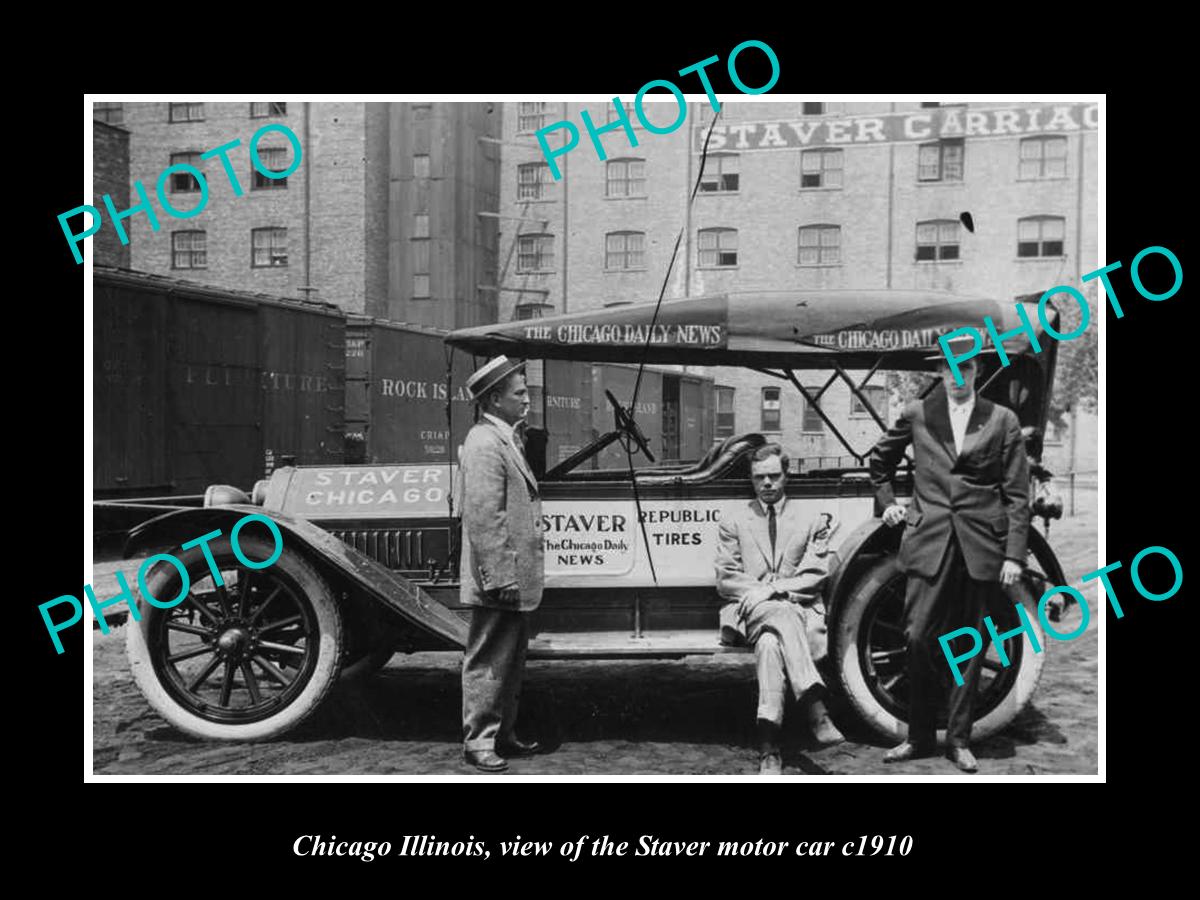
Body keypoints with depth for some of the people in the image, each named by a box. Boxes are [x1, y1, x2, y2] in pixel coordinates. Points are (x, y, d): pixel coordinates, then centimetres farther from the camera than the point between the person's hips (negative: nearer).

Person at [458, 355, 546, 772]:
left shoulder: (503, 439, 16)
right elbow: (484, 518, -22)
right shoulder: (484, 444, -17)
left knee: (509, 663, 17)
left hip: (513, 581, 10)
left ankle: (504, 734, 28)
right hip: (498, 581, -10)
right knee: (488, 662, 0)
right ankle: (478, 742, 10)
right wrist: (500, 578, -23)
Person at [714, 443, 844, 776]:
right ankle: (816, 708, -50)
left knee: (770, 644, -36)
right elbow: (725, 580, 9)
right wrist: (758, 591, -10)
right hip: (752, 611, 0)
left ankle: (769, 748, -45)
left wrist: (775, 588, -11)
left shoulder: (811, 520, 17)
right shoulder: (733, 523, 18)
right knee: (782, 615, -38)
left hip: (800, 609, 0)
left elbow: (815, 576, 5)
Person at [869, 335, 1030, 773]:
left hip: (982, 547, 0)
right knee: (920, 638, -2)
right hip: (929, 543, 0)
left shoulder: (1002, 420, 5)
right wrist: (886, 501, 15)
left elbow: (1017, 495, 3)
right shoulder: (917, 414, 7)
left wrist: (1014, 555, -3)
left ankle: (959, 740, 19)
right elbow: (879, 460, 25)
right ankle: (919, 736, 12)